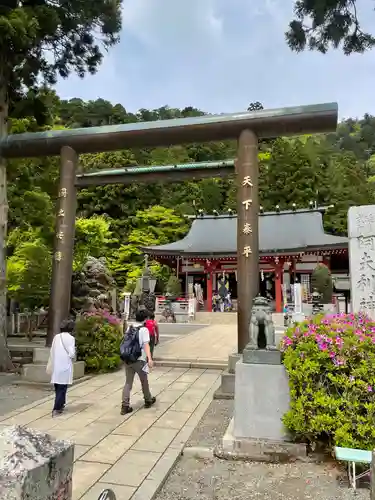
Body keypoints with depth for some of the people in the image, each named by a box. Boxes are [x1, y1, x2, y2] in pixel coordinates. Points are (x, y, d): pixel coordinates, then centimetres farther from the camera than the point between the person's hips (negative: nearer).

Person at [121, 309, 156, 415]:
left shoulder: (129, 327, 7)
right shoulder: (144, 329, -11)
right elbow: (146, 345, -21)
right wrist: (150, 358, -29)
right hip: (139, 360, -4)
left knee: (128, 383, 7)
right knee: (144, 381, 15)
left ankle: (125, 406, -2)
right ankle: (148, 401, 33)